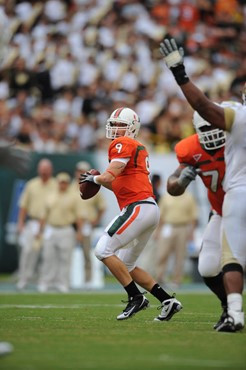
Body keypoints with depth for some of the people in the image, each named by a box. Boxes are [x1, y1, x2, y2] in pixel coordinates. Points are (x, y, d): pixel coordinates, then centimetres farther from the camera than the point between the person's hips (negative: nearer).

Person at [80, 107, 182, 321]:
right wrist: (99, 181, 12)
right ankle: (167, 301, 11)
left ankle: (136, 297, -10)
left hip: (138, 207, -10)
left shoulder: (123, 144, -5)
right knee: (127, 266, 14)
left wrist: (94, 179, 5)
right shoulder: (138, 148, 25)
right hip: (150, 209, 10)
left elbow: (109, 176, -15)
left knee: (103, 251, -10)